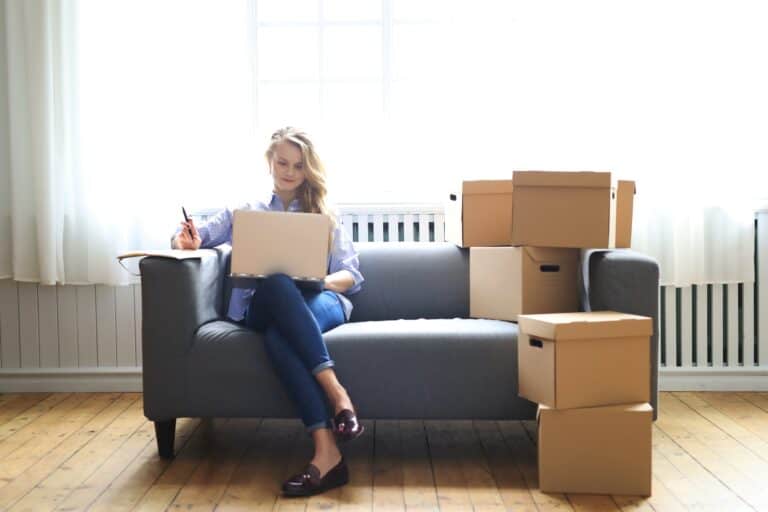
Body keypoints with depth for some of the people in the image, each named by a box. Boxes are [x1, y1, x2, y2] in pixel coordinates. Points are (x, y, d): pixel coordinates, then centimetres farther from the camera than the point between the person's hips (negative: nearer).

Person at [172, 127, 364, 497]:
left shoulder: (323, 216, 21)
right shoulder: (243, 211, 24)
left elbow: (352, 275, 11)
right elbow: (192, 237, 23)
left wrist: (322, 280, -13)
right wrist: (187, 240, -5)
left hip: (318, 302, -1)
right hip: (262, 307, 1)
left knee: (279, 336, -39)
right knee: (275, 283, -39)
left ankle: (326, 452, -47)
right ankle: (338, 394, -47)